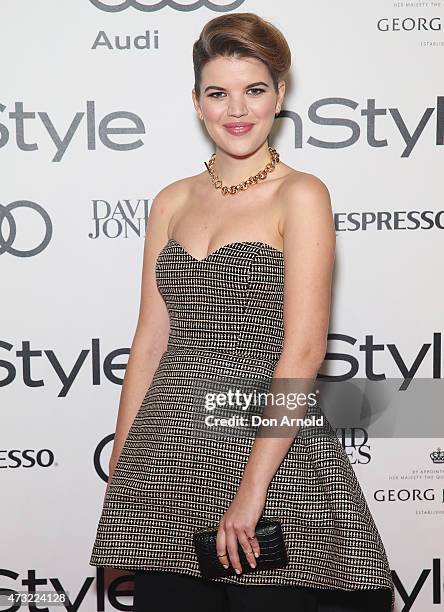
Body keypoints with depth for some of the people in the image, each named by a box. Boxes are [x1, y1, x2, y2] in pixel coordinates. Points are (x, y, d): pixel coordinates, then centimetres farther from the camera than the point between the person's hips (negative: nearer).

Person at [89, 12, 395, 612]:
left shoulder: (301, 195, -6)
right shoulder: (173, 202, 10)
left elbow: (303, 350, -13)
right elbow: (151, 339, 11)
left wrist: (252, 488, -17)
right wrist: (121, 462, 9)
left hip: (272, 444, -4)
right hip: (171, 447, 5)